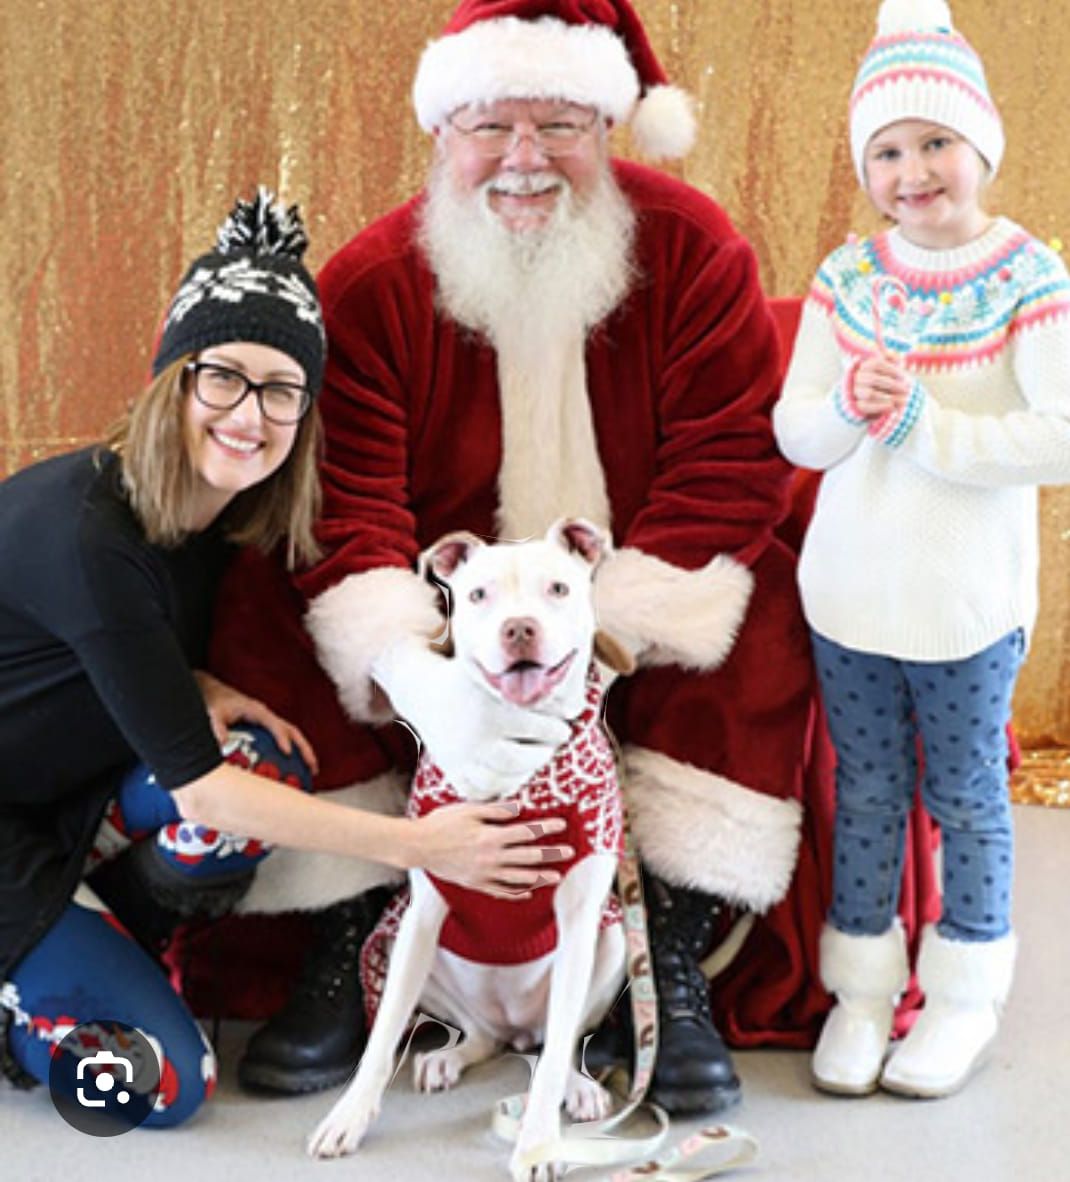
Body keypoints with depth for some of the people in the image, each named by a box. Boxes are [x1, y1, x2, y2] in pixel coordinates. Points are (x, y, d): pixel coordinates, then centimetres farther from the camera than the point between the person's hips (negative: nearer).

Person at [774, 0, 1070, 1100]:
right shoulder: (846, 275, 0)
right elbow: (792, 431, 0)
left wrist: (919, 423, -22)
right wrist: (848, 406, -22)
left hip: (970, 604, -3)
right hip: (847, 594, 3)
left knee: (965, 795, 12)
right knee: (866, 792, 14)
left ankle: (967, 991, 28)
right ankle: (863, 986, 27)